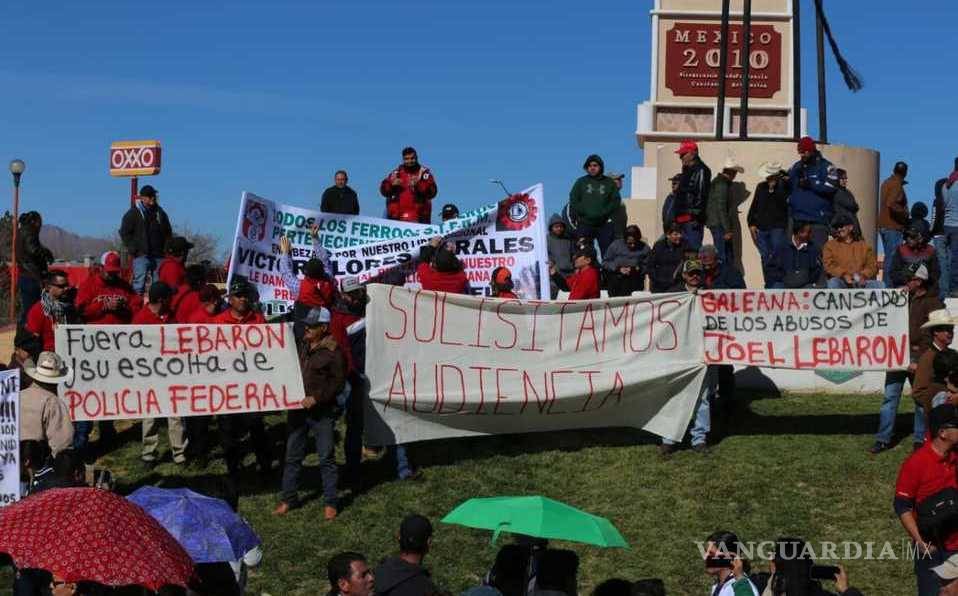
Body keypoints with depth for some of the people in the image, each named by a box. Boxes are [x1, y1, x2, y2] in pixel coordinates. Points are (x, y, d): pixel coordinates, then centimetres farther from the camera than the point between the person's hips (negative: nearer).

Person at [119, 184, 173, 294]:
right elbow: (124, 232, 1)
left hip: (159, 255, 4)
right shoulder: (133, 213, 1)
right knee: (139, 282, -9)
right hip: (141, 255, -4)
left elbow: (168, 233, 21)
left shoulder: (160, 213, 14)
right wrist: (132, 249, -7)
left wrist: (166, 249, 8)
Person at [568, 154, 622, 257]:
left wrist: (604, 213, -9)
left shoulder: (609, 183, 10)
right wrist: (583, 213, -8)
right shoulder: (581, 182, 11)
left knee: (607, 252, -3)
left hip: (605, 224, 0)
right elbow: (573, 200, 5)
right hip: (584, 224, 0)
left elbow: (616, 200, 4)